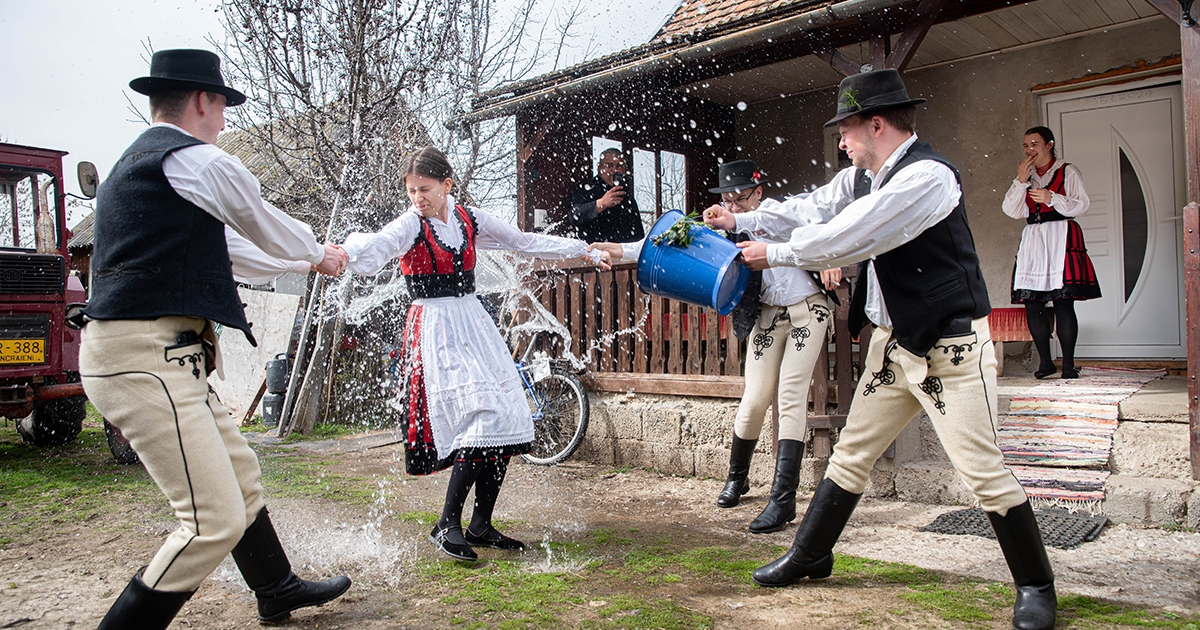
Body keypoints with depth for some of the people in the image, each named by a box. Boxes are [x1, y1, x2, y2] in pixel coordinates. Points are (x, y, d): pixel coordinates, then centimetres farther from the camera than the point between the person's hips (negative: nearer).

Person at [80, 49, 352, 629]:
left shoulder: (134, 164, 21)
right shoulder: (201, 161, -10)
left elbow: (203, 249, 30)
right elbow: (269, 228, 5)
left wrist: (310, 258, 38)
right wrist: (321, 255, 27)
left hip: (156, 357, 11)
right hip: (147, 360, -11)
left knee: (240, 474, 22)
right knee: (215, 521, -11)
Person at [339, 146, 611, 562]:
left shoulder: (468, 219, 10)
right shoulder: (411, 225, -5)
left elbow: (526, 242, 17)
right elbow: (377, 247, -27)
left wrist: (585, 251, 21)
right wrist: (344, 252, -51)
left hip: (473, 322, 6)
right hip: (434, 328, -6)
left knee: (508, 423, -1)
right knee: (484, 418, -19)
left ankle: (481, 526, 11)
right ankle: (447, 526, -7)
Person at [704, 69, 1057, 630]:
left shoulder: (926, 175, -21)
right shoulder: (860, 178, 5)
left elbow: (846, 238, -24)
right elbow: (810, 210, 17)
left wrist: (774, 254, -13)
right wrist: (741, 222, 14)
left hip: (951, 346, -8)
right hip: (892, 341, 8)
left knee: (982, 469, -4)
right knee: (851, 452, 14)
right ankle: (809, 557, 28)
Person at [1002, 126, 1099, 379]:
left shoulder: (1068, 171, 9)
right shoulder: (1026, 177, 21)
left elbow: (1081, 205, -1)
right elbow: (1012, 211, 7)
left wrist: (1052, 199, -14)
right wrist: (1020, 180, -2)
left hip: (1061, 239, -4)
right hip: (1032, 241, 4)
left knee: (1063, 303, -10)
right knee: (1032, 303, -3)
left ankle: (1068, 364, -6)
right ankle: (1045, 361, 6)